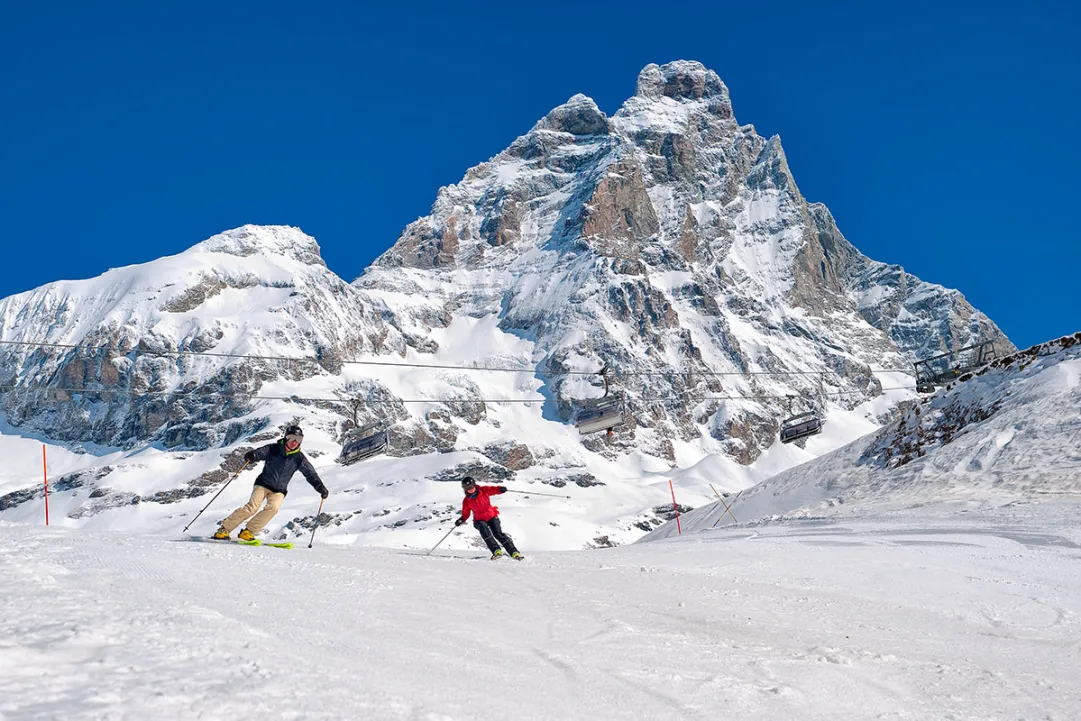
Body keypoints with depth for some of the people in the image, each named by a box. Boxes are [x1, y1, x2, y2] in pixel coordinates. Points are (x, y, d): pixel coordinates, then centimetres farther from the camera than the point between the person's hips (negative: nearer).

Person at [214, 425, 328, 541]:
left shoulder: (299, 458, 0)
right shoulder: (273, 449, -6)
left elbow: (311, 474, 3)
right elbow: (258, 453, -13)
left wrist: (321, 488, -7)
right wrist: (250, 456, -36)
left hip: (279, 491, 2)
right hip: (263, 484, -2)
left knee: (273, 507, -27)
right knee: (252, 507, -22)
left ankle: (248, 532, -18)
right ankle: (224, 529, -11)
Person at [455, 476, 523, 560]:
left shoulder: (483, 490, -5)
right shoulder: (466, 501, -2)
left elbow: (493, 489, -14)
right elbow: (466, 514, 4)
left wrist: (501, 489, -36)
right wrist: (462, 520, -17)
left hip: (492, 516, 0)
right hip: (479, 520, 0)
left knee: (498, 533, -19)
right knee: (483, 528, -33)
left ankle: (514, 553, -15)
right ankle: (496, 550, -40)